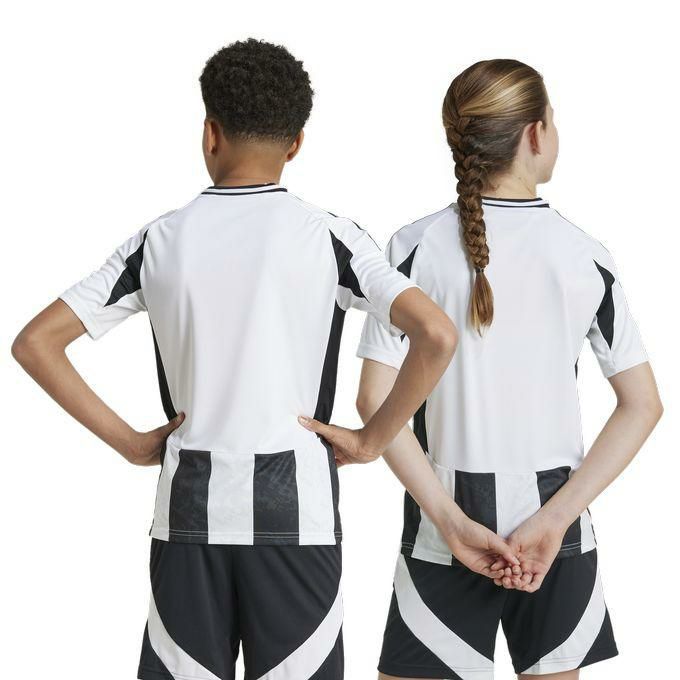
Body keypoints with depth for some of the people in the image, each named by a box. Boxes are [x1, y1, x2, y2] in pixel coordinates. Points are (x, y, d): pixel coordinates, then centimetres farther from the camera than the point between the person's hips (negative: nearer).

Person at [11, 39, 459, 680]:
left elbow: (35, 342, 0)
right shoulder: (327, 236, -5)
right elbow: (437, 335, -16)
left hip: (190, 508, 2)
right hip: (294, 510, -2)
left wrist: (128, 441, 2)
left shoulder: (160, 240, 1)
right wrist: (370, 439, -5)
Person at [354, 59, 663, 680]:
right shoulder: (585, 255, -3)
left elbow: (376, 400, -13)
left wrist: (452, 522, -13)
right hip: (558, 510, 1)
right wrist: (554, 519, -10)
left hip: (446, 521, -1)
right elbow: (643, 405, -6)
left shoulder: (418, 248, -6)